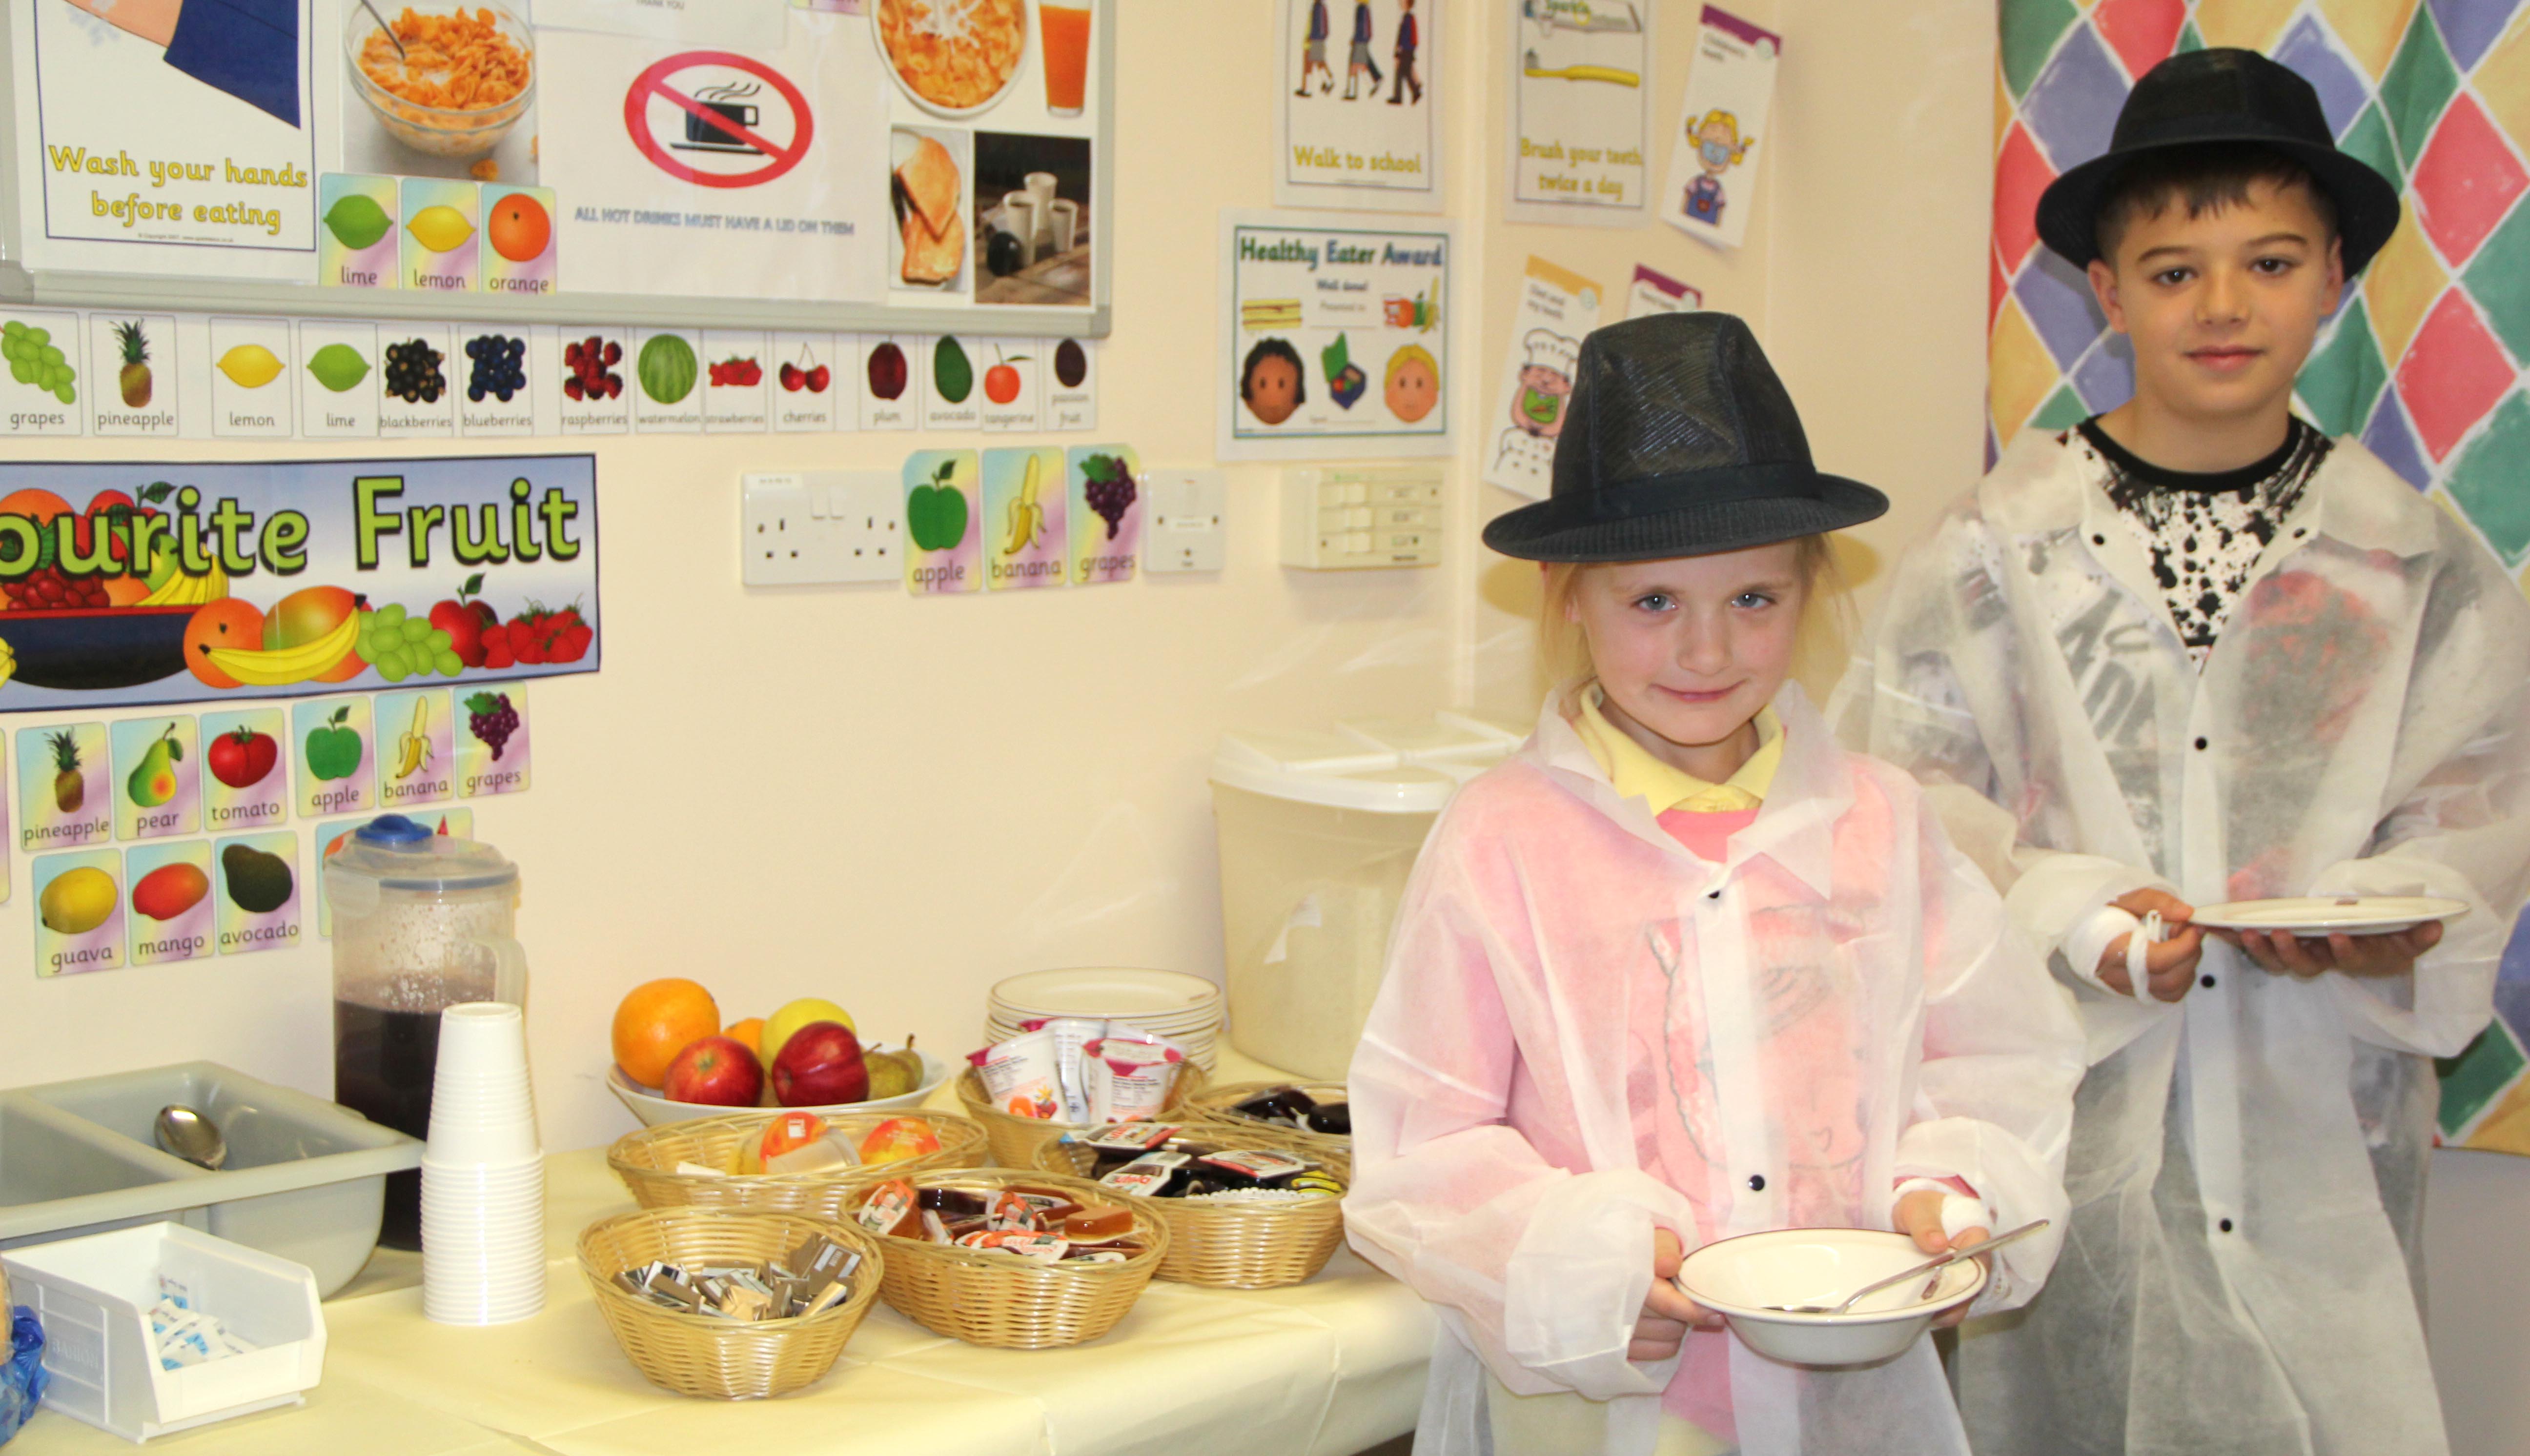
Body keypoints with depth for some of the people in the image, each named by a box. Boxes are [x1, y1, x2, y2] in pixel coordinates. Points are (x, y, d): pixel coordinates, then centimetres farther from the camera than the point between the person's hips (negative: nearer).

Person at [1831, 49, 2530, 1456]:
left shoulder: (2415, 559, 5)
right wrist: (2069, 909, -15)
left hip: (2321, 1112, 1)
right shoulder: (2004, 542, -1)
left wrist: (2391, 921, -12)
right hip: (2074, 1102, -1)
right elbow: (1899, 786, -2)